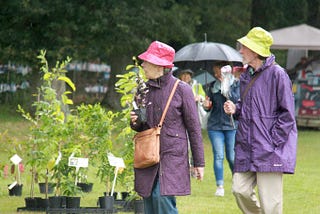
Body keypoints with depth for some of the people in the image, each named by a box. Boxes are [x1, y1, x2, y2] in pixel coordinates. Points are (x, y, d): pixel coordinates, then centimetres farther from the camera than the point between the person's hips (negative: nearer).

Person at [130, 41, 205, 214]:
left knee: (162, 197, -20)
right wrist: (135, 123, -4)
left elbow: (193, 127, -2)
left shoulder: (181, 89, -6)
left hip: (172, 156, -5)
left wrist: (199, 162, -2)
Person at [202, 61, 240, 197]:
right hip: (215, 125, 3)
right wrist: (207, 105, -5)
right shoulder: (212, 86, 10)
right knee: (218, 156, -3)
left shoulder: (236, 84, 0)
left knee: (232, 157, -1)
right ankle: (219, 186, 0)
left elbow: (237, 100, -16)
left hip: (232, 125, -3)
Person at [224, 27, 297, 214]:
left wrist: (273, 142, -14)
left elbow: (287, 113, -9)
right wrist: (235, 108, 5)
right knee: (240, 190, 1)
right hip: (246, 146, 7)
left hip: (269, 149, -7)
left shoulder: (277, 74, -9)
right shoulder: (246, 76, 14)